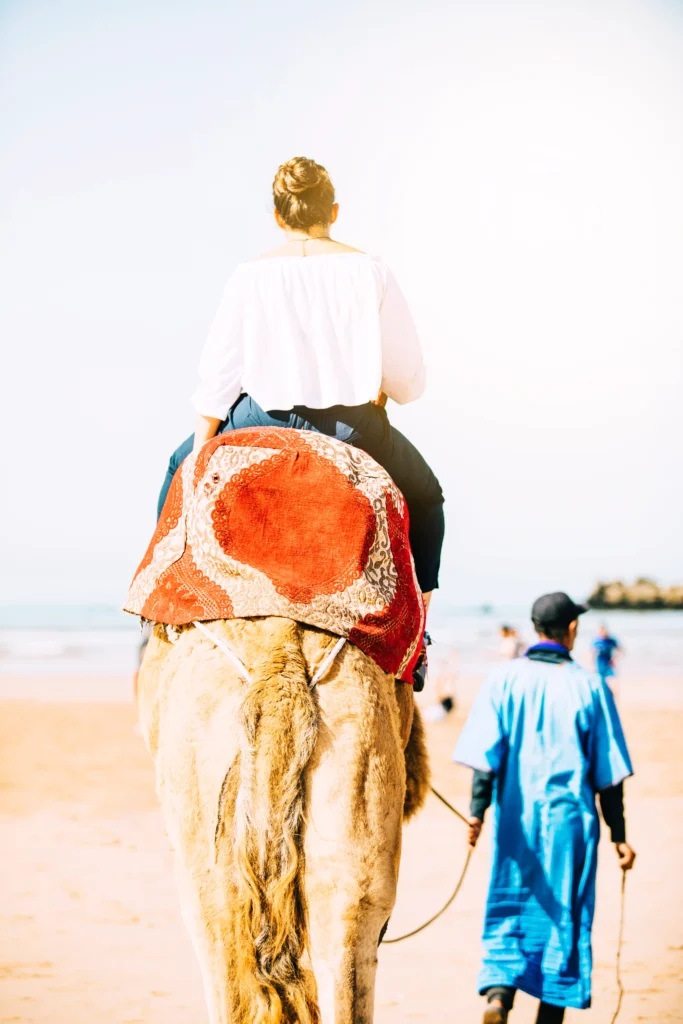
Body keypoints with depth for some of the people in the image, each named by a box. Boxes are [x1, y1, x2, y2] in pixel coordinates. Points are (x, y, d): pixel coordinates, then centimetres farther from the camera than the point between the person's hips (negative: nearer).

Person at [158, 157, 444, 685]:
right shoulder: (371, 273, -2)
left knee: (180, 469, 29)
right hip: (356, 433, 0)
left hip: (263, 425, 0)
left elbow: (217, 377, -1)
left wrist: (201, 449, 10)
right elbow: (409, 380, 0)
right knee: (424, 497, 28)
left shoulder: (251, 276, -2)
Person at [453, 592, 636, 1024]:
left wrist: (477, 811, -7)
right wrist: (619, 835, 5)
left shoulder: (505, 677, 0)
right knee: (563, 916, 9)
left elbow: (486, 750, -8)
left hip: (517, 820, 1)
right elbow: (608, 772, 0)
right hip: (570, 818, -1)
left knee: (509, 912, 10)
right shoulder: (589, 685, -2)